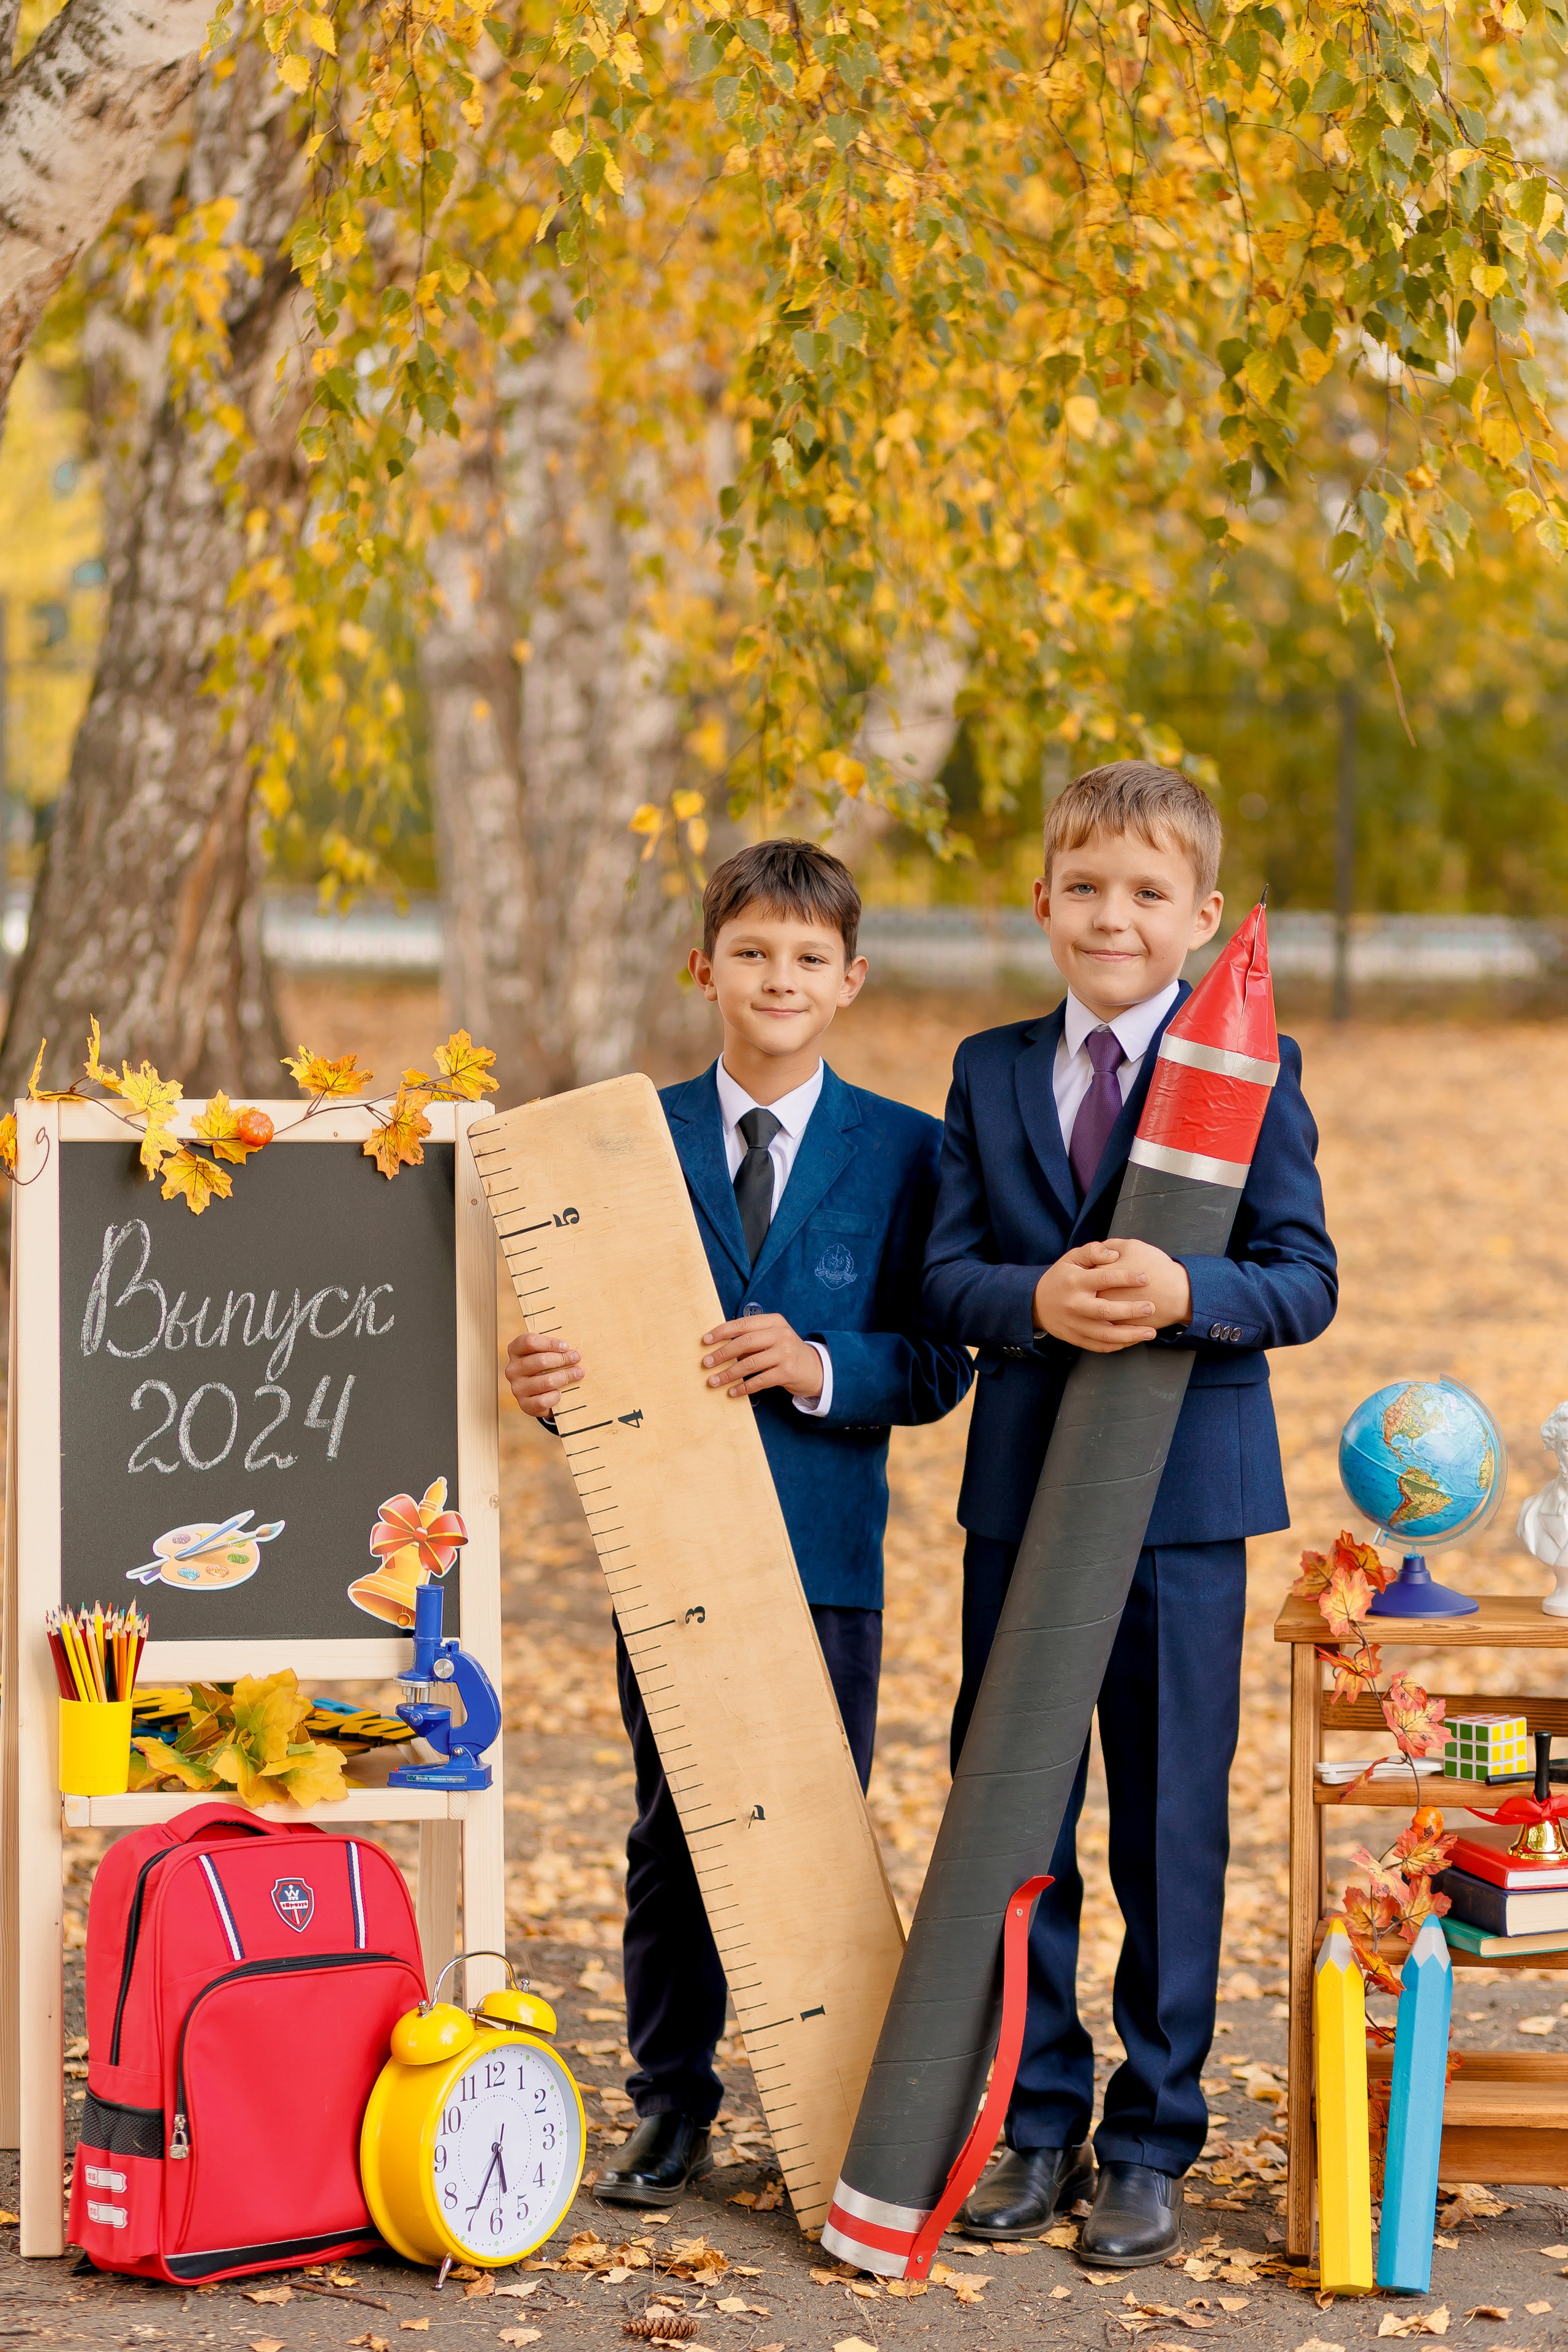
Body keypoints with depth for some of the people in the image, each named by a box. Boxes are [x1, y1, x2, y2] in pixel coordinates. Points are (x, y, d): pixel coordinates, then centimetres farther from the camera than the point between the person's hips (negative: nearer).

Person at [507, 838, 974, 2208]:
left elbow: (938, 1364, -2)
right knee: (673, 1833, 8)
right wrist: (548, 1379, -17)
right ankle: (672, 2108, 18)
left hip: (827, 1546, -1)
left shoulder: (904, 1151, 2)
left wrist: (818, 1366, -19)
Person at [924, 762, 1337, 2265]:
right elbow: (946, 1275, 2)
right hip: (1019, 1495, 3)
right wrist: (1033, 1302, -19)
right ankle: (1041, 2125, 21)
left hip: (1184, 1502, -3)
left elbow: (1306, 1279, -7)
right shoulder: (988, 1074, 9)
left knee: (1169, 1827, 3)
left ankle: (1151, 2143, 14)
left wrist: (1187, 1294, -26)